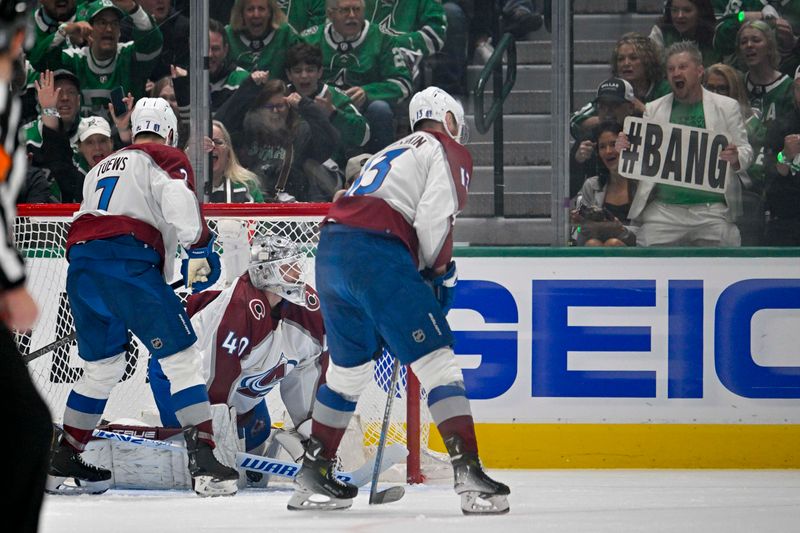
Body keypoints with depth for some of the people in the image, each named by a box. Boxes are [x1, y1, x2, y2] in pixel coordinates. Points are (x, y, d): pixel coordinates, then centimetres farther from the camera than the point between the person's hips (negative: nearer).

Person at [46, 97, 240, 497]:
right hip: (128, 261, -7)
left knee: (102, 366, 22)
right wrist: (198, 249, -9)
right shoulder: (166, 160, 10)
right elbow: (178, 199, -11)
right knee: (181, 356, -6)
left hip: (81, 259, 7)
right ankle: (203, 461, -17)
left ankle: (62, 463, 26)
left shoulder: (101, 168, 32)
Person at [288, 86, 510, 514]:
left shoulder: (390, 154, 33)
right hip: (377, 255, -8)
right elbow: (433, 221, -6)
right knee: (437, 362, -5)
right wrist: (441, 274, 10)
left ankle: (313, 475, 27)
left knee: (348, 368, 23)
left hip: (330, 250, 8)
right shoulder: (448, 151, 9)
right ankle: (469, 475, -15)